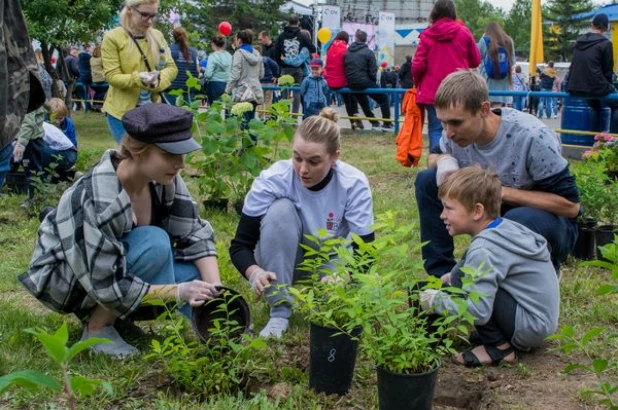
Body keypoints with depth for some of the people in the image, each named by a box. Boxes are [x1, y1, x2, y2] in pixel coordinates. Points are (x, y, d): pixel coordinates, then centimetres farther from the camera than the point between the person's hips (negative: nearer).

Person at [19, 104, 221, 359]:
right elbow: (107, 286, -32)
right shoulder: (96, 200, -35)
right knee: (154, 243, -31)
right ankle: (98, 327, -12)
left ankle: (111, 314, 5)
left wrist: (216, 290, -24)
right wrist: (178, 292, -32)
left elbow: (194, 234, -11)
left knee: (197, 275, -15)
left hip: (120, 261, 7)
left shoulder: (164, 179, -17)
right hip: (62, 276, -7)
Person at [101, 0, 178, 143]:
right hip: (122, 111, -4)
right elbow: (112, 76, -13)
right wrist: (138, 78, -31)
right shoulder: (112, 37, -9)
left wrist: (159, 79, -19)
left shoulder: (157, 35, 4)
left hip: (152, 109, 4)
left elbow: (171, 67, 3)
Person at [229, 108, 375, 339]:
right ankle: (279, 311, -20)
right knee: (280, 209, -32)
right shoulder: (273, 179, -27)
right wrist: (254, 272, -45)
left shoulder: (354, 184, -24)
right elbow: (240, 244, -23)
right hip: (283, 260, 0)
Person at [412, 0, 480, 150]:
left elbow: (418, 65, -1)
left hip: (432, 91, 0)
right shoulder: (464, 32, 2)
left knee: (435, 129, 4)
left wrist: (418, 84, 16)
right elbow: (476, 61, 11)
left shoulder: (427, 35, 0)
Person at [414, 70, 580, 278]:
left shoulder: (532, 137, -30)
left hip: (548, 220, -5)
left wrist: (502, 191, -31)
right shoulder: (457, 131, -14)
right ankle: (442, 275, -7)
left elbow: (570, 204, -26)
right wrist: (444, 160, -17)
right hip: (495, 214, 5)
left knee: (519, 220, -40)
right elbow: (434, 155, 9)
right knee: (427, 181, -11)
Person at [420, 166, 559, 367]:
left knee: (462, 277, -18)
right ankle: (504, 336, 10)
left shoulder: (484, 249, -24)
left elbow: (477, 312, -29)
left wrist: (436, 300, -14)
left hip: (532, 326, -10)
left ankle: (499, 347, -8)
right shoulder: (506, 227, 3)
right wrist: (452, 277, 6)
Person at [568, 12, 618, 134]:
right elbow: (608, 69, -2)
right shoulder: (605, 43, -6)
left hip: (575, 87, 6)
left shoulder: (580, 41, 12)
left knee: (595, 106, 31)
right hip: (596, 86, -6)